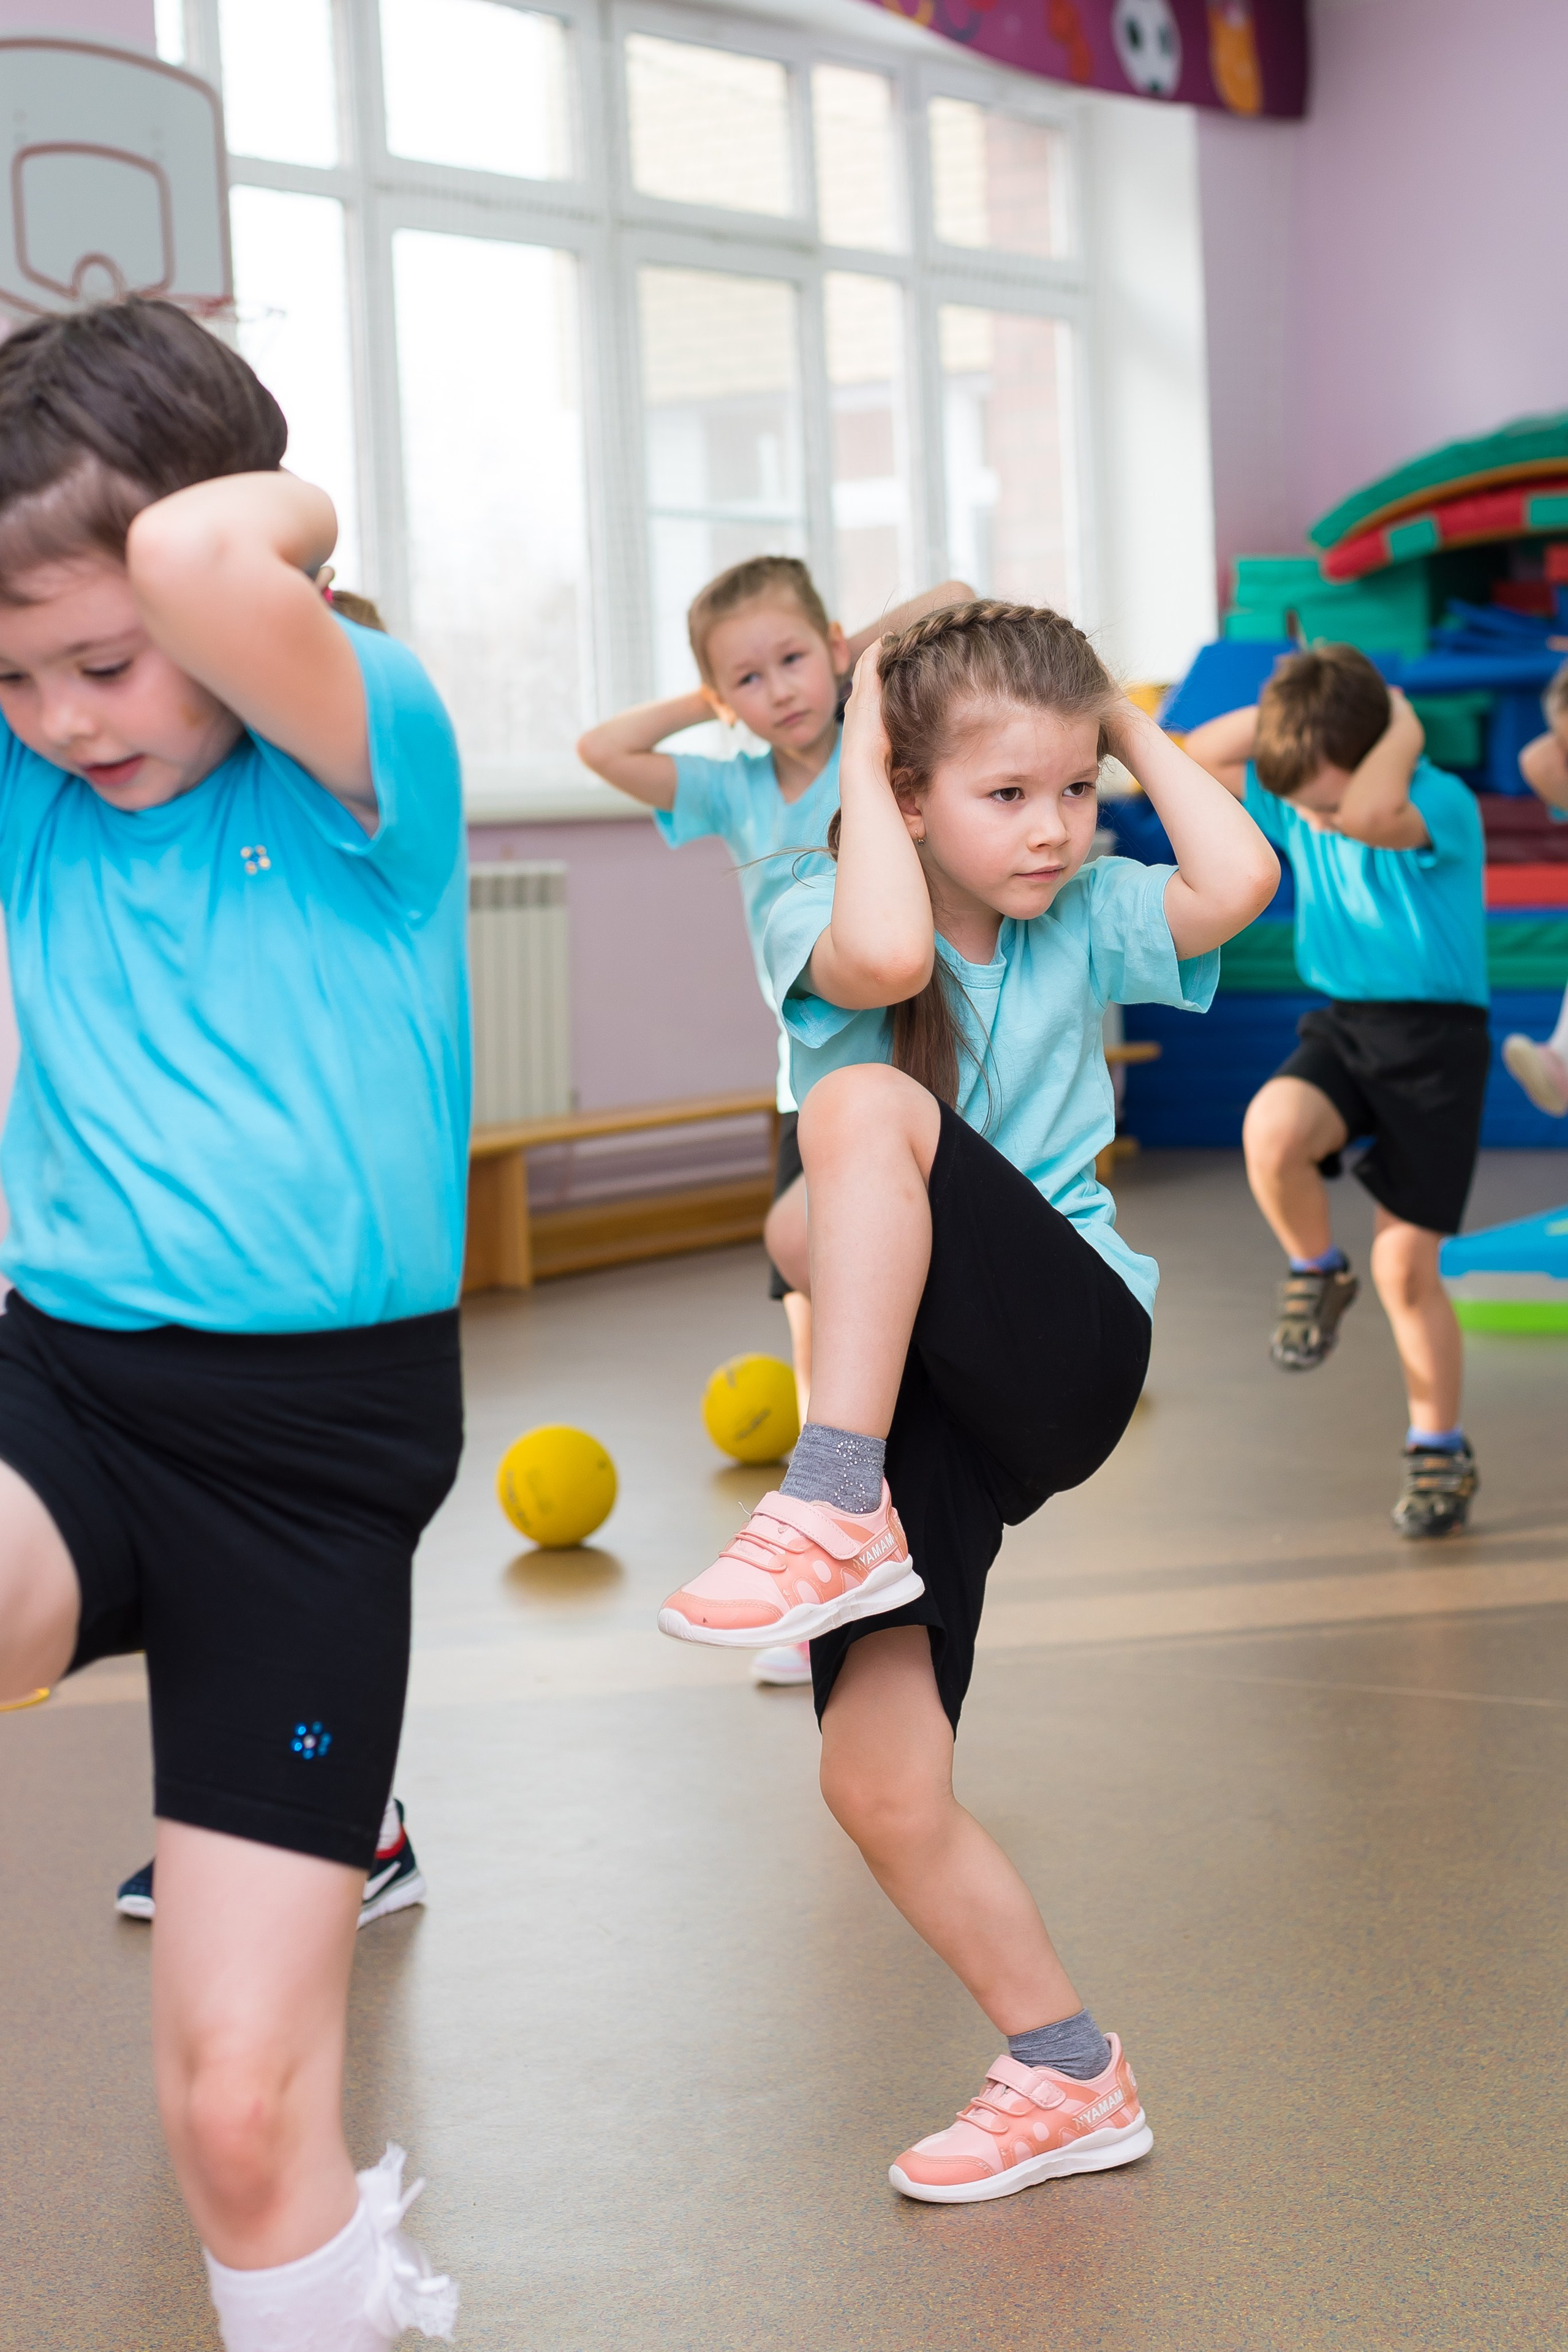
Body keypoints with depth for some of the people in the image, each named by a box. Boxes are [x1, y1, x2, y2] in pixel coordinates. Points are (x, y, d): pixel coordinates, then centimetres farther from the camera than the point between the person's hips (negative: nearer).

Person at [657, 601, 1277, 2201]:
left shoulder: (1087, 921, 4)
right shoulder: (814, 922, -2)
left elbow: (1237, 882, -17)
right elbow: (884, 956, -28)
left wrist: (1140, 733, -3)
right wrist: (861, 757, -14)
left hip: (1073, 1340, -2)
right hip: (918, 1398, 2)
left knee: (866, 1103, -29)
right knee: (878, 1790, -5)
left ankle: (832, 1510, -30)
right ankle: (1069, 2077, 14)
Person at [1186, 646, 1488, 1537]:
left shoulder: (1443, 805, -18)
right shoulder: (1296, 805, 3)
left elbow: (1371, 814, -40)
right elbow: (1200, 759, 9)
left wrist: (1404, 727, -23)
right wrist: (1292, 707, -1)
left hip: (1437, 1038, -5)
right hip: (1340, 1029, 5)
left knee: (1407, 1264, -5)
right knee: (1272, 1129, -29)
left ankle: (1442, 1450, 15)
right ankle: (1318, 1273, 1)